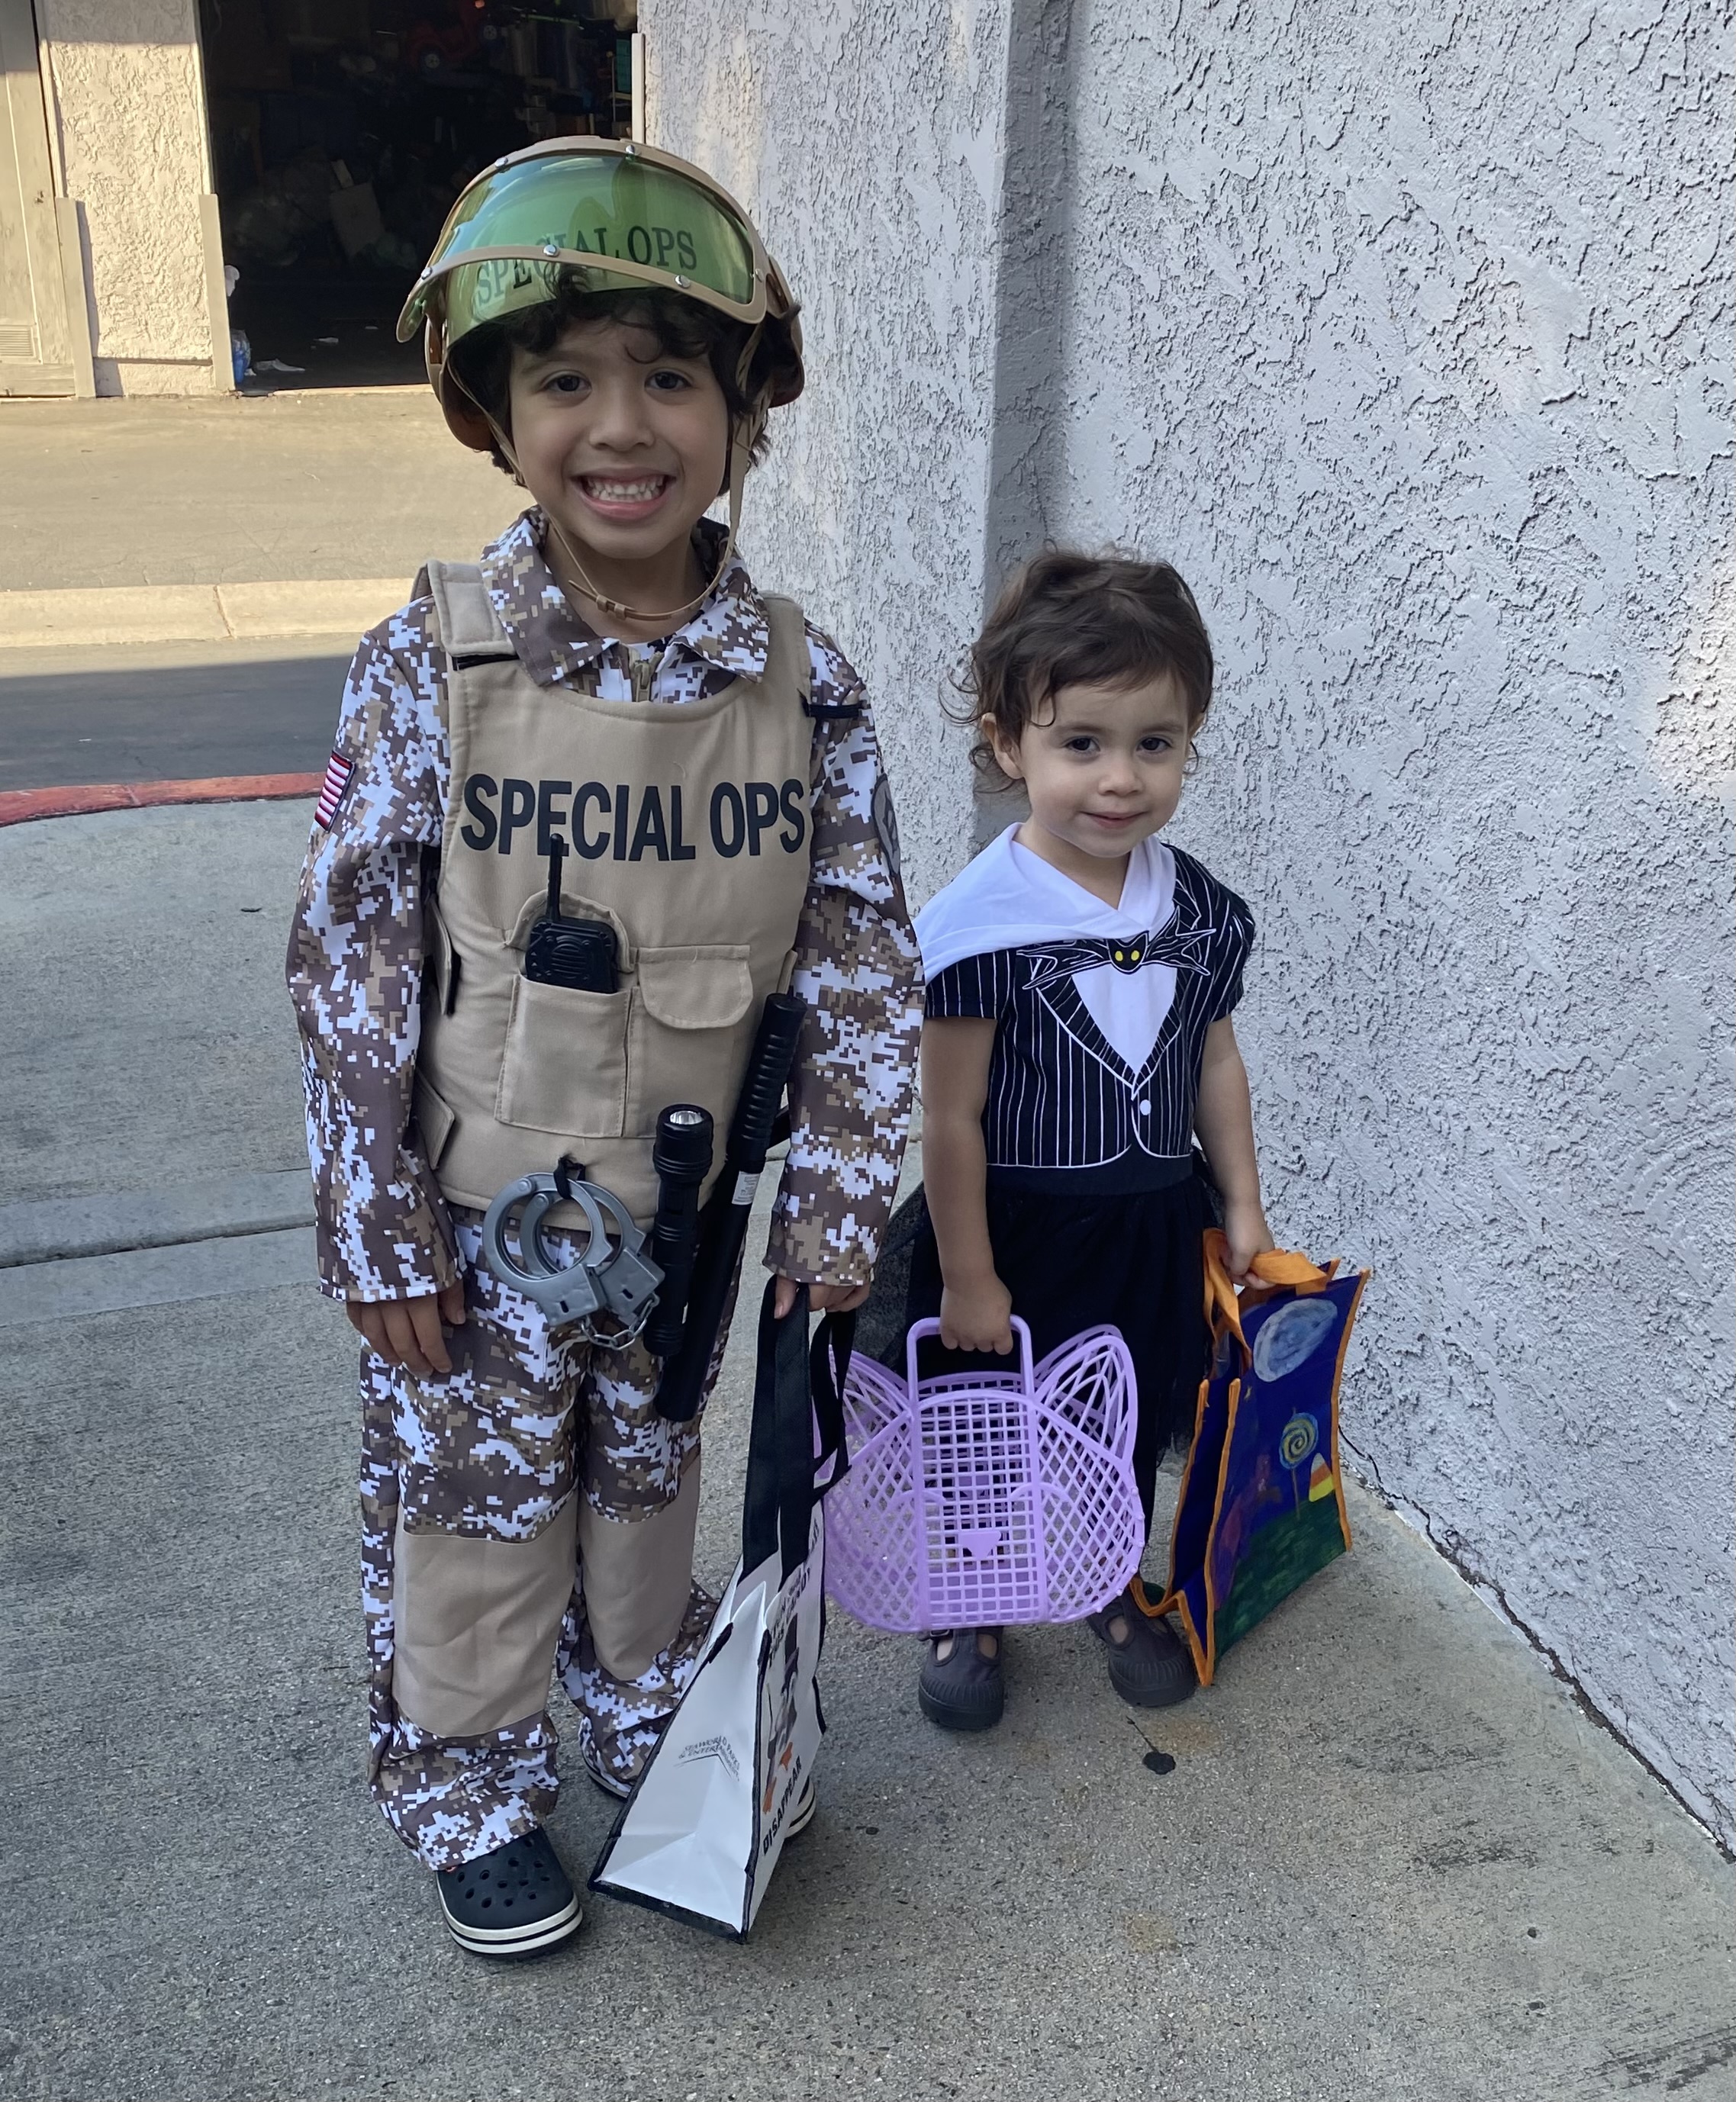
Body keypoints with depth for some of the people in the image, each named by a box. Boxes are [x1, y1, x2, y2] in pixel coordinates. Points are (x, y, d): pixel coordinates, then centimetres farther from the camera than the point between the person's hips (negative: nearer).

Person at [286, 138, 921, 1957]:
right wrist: (381, 1237, -10)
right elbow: (349, 956, -11)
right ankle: (466, 1792, 40)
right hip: (479, 1207, -1)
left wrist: (836, 1205, -4)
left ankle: (647, 1720, 49)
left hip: (688, 1206, 2)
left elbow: (865, 958, -4)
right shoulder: (433, 663, -15)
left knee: (649, 1480, 22)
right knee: (469, 1500, 15)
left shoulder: (801, 682, -10)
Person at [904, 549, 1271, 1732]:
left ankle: (1114, 1587, 48)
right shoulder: (983, 920, -23)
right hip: (1016, 1230, -5)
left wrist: (1244, 1205, 9)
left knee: (1131, 1424, 22)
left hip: (1151, 1227, 5)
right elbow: (953, 1115, -18)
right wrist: (966, 1277, -14)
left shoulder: (1203, 909, -5)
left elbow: (1215, 1064, 7)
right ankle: (967, 1609, 39)